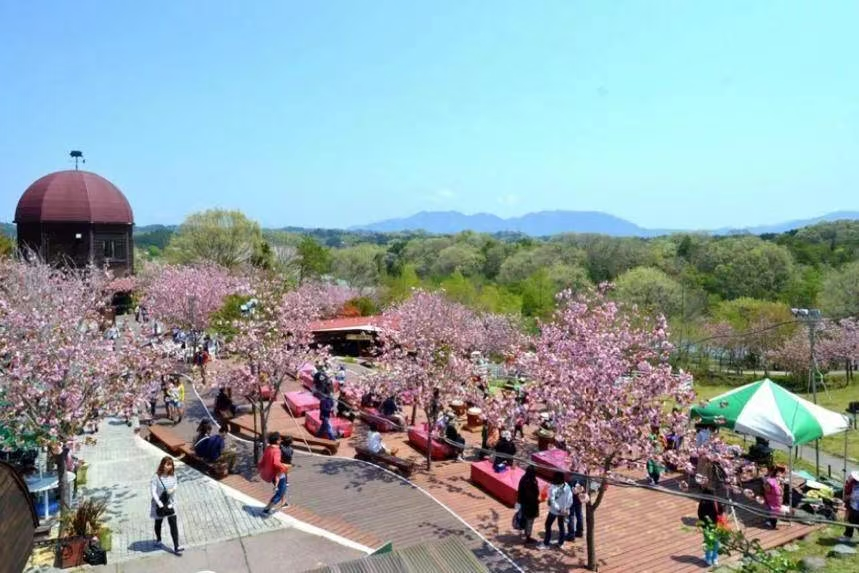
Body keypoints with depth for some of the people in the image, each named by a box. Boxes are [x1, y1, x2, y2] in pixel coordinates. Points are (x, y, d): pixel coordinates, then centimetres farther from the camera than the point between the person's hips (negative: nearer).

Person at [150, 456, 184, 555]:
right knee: (158, 522, 20)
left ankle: (176, 547, -4)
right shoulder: (156, 477, -20)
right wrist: (160, 505, -22)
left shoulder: (173, 475, -7)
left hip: (170, 502, 2)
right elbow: (153, 492, -20)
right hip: (159, 503, -2)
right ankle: (158, 540, 48)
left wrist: (173, 488, -14)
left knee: (173, 524, -5)